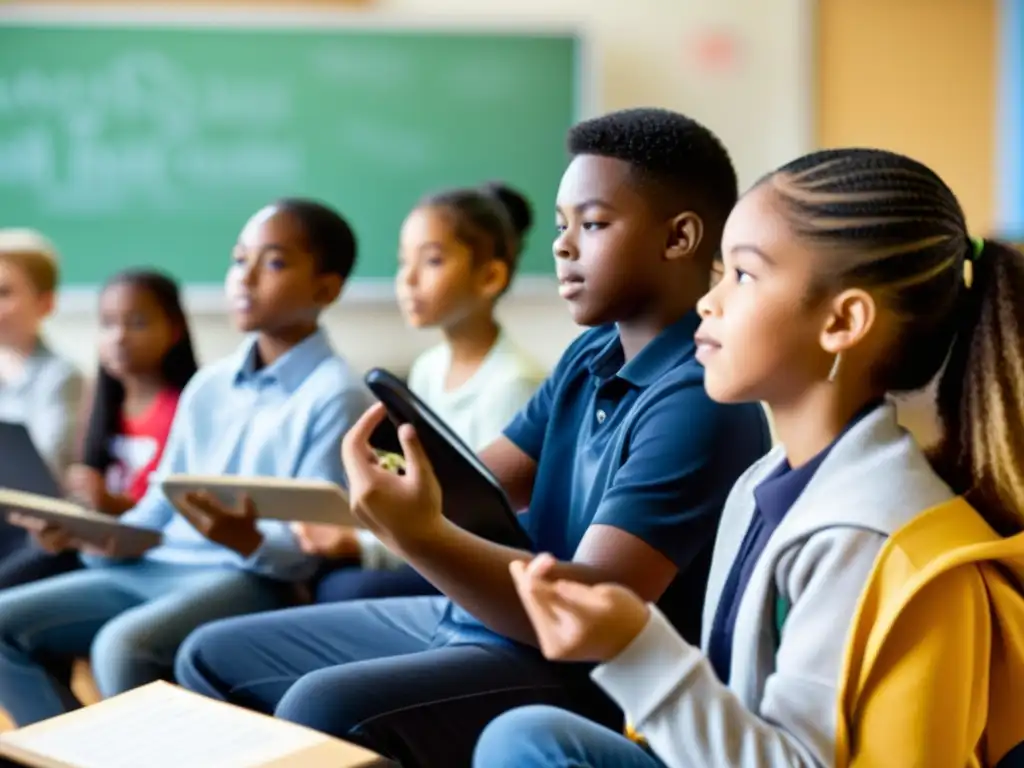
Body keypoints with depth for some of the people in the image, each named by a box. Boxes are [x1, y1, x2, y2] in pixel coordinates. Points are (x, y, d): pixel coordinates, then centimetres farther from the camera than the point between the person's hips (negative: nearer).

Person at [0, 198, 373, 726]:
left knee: (123, 643, -34)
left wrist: (250, 542, -32)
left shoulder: (335, 394, -7)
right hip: (154, 564, 8)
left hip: (250, 576, -8)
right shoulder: (207, 385, 16)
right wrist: (99, 536, -1)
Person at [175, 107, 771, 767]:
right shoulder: (592, 357, 9)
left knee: (325, 710, -32)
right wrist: (396, 489, -15)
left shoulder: (700, 403, -20)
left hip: (585, 675, -9)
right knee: (213, 659, 12)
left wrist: (422, 539, -40)